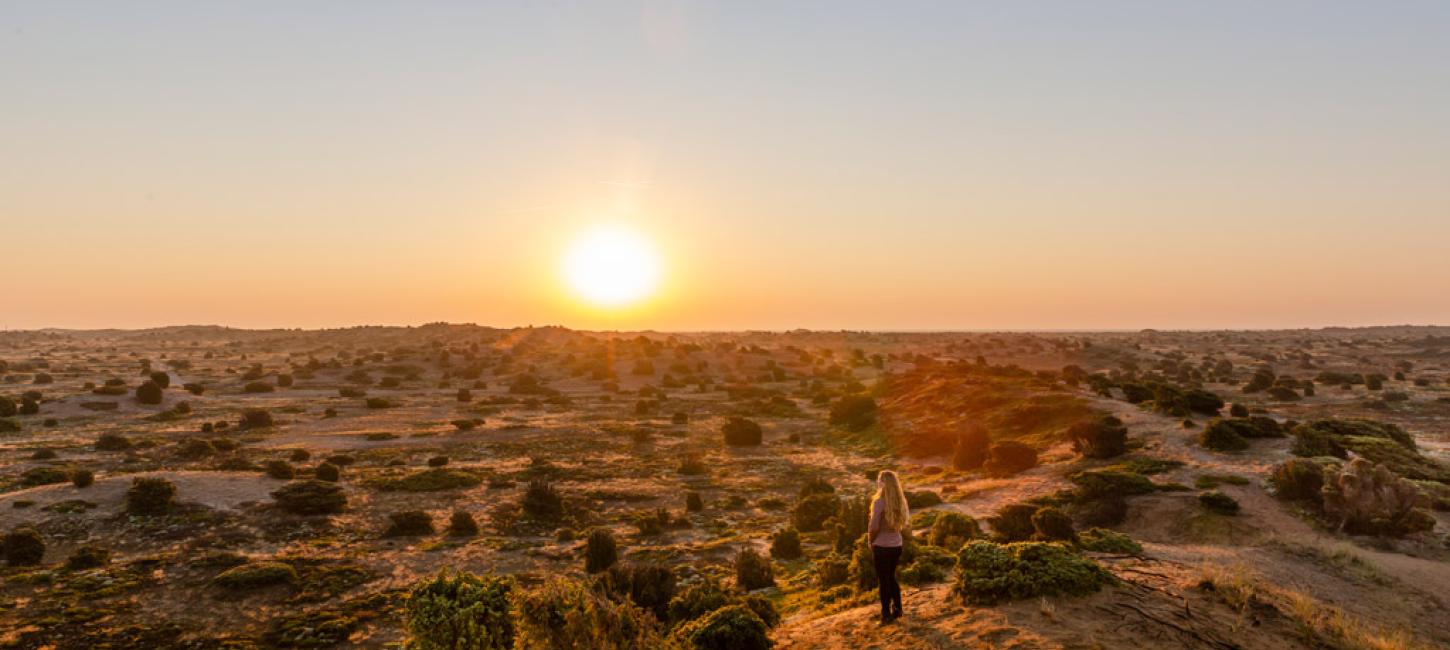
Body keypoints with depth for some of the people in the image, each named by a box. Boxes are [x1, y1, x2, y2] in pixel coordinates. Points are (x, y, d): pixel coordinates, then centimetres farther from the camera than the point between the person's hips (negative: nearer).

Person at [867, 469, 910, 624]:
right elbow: (905, 523, 6)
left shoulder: (879, 502, -19)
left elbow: (874, 527, -18)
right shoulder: (900, 501, -1)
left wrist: (870, 541, -2)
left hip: (882, 547, -6)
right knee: (891, 577, 23)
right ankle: (897, 609, 30)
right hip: (897, 545, 6)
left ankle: (886, 615, 15)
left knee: (884, 580, 7)